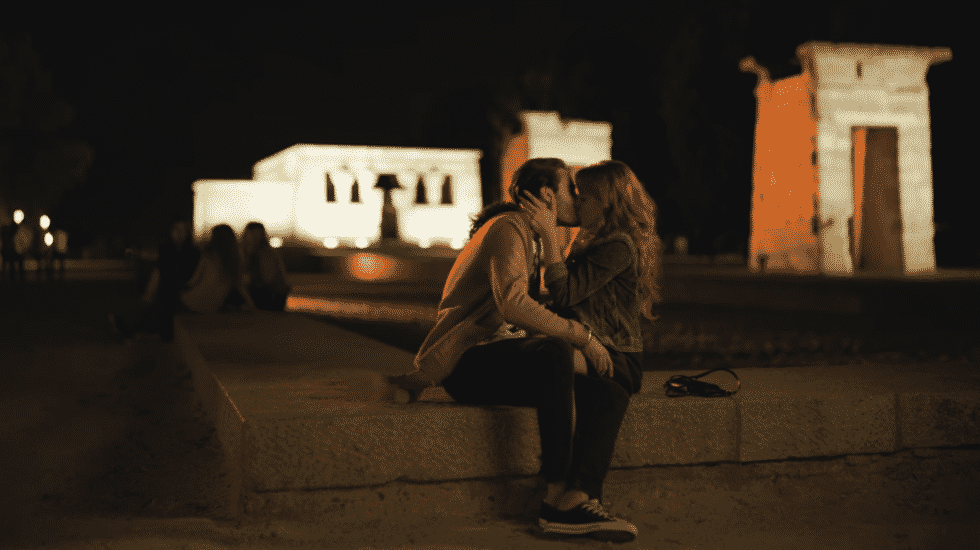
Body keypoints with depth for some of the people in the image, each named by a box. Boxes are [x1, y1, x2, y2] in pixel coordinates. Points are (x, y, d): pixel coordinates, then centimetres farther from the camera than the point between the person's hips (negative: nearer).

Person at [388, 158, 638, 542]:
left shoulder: (531, 238, 24)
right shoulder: (507, 229, -8)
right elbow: (514, 304, -26)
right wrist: (582, 336, -22)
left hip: (503, 360, 9)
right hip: (468, 361, -9)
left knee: (610, 395, -9)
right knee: (554, 351, -38)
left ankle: (576, 499, -30)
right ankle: (558, 493, -33)